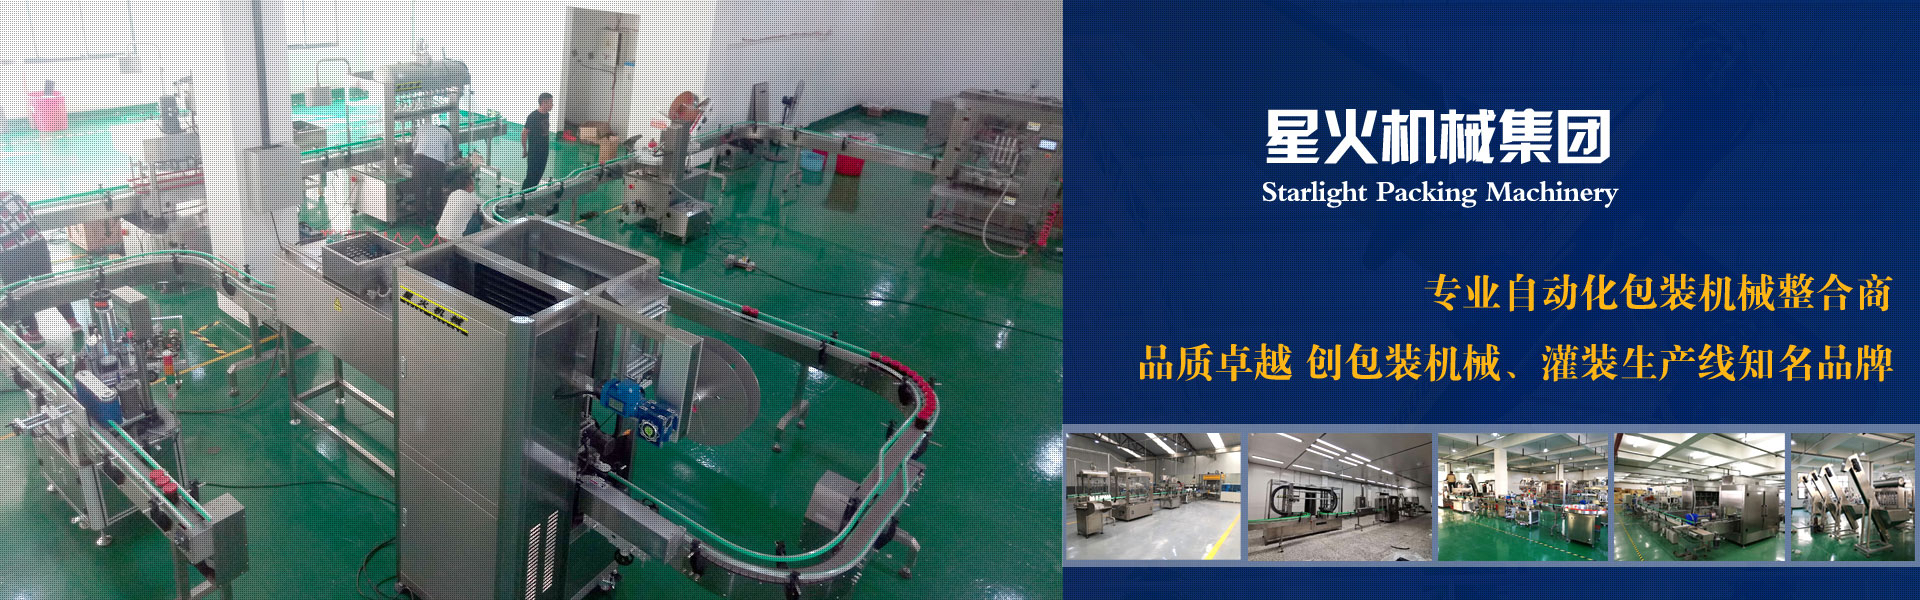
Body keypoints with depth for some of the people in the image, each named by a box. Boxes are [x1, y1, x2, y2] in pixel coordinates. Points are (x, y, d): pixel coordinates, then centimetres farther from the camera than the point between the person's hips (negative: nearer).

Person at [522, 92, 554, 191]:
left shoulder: (546, 115, 6)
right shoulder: (533, 116, -18)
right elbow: (524, 133, -15)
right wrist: (524, 150, -11)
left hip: (544, 151, 8)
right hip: (534, 152, -8)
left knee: (539, 175, 15)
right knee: (532, 175, -4)